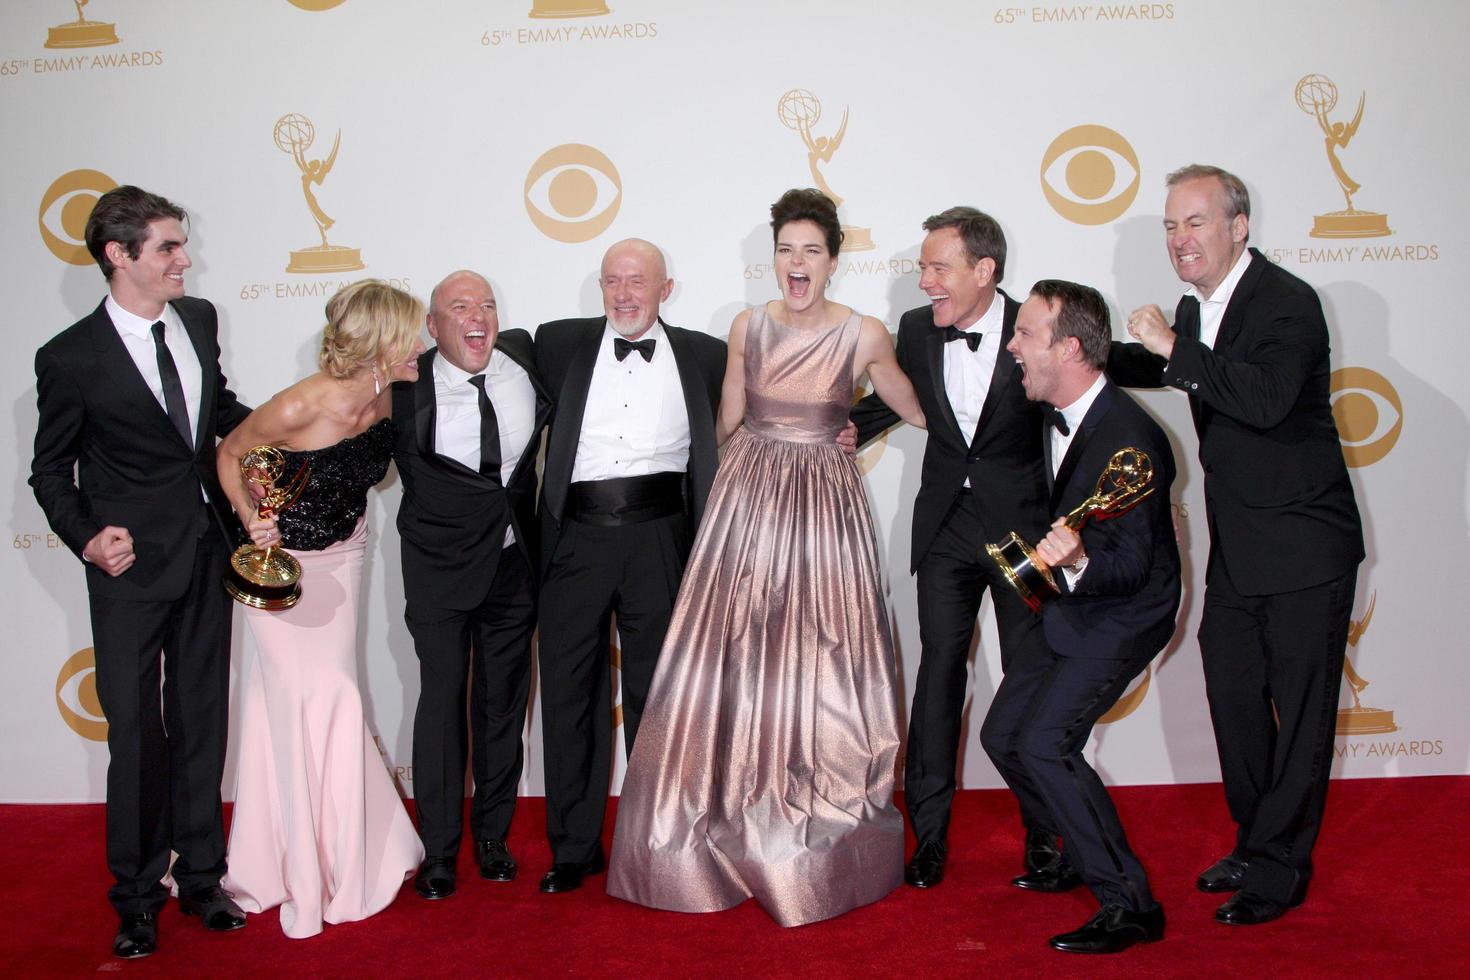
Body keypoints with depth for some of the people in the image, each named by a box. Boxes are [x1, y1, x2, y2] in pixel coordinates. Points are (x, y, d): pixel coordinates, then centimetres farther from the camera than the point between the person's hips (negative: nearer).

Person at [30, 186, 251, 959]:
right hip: (132, 566, -4)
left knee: (202, 720, 13)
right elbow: (51, 469, -1)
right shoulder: (71, 357, -11)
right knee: (135, 731, 4)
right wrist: (86, 538, -16)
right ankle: (137, 895, 22)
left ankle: (200, 876, 28)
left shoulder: (200, 319, 2)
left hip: (208, 552, 5)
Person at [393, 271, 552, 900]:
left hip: (513, 563, 4)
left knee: (504, 700, 12)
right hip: (440, 569, -3)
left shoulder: (523, 355, -4)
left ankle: (492, 834, 28)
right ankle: (438, 850, 15)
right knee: (442, 699, 0)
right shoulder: (406, 387, -14)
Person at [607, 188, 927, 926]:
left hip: (824, 507, -1)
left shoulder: (865, 335, -3)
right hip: (749, 503, 2)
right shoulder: (749, 327, 3)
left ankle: (819, 848, 18)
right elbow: (727, 426, 12)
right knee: (735, 661, 3)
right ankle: (725, 835, 19)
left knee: (821, 668, 2)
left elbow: (921, 412, 10)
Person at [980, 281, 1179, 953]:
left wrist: (1078, 561, -44)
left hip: (1122, 616, -9)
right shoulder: (1057, 417, 1)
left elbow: (1131, 564, -28)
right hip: (1066, 608, 9)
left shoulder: (1131, 439, -25)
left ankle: (1129, 903, -7)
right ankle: (1083, 855, 28)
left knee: (1043, 742, -20)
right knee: (1001, 734, 7)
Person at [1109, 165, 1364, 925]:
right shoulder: (1196, 308, 8)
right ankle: (1255, 844, 30)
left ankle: (1280, 869, 13)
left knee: (1300, 709, 2)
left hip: (1303, 547, -8)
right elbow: (1164, 372, 29)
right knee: (1233, 699, 14)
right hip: (1235, 548, 8)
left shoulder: (1288, 303, -17)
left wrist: (1173, 346, -27)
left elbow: (1266, 397, -34)